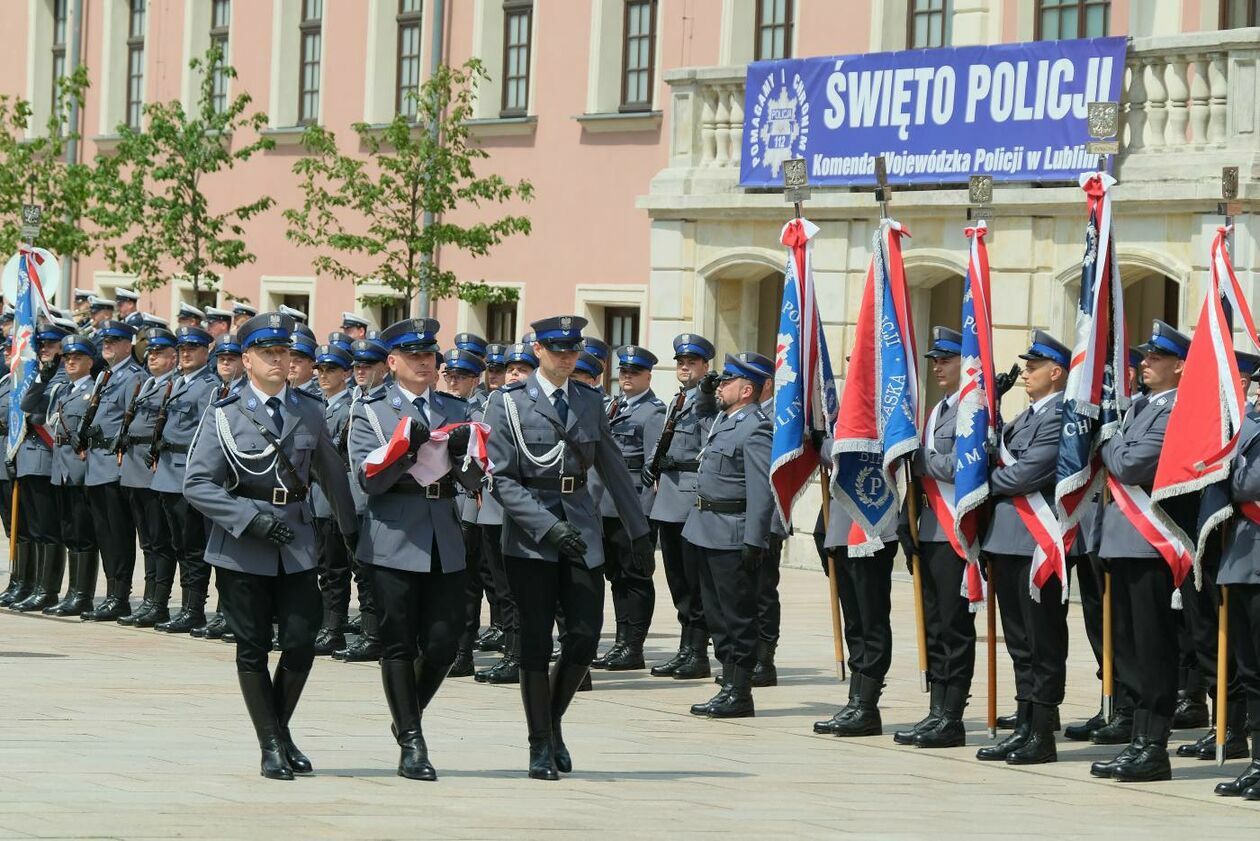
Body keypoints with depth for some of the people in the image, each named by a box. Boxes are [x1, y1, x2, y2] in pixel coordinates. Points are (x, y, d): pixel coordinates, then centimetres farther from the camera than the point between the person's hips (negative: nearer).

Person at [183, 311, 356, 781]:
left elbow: (332, 475, 16)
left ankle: (281, 729, 19)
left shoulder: (310, 412, 8)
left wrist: (352, 531, 16)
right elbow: (197, 483, -7)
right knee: (253, 649, 2)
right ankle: (271, 746, 11)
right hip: (241, 548, -2)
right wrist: (250, 518, -17)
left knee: (301, 644, -4)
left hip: (296, 544, 2)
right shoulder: (224, 416, -2)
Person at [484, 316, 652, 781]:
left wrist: (639, 531, 15)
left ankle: (553, 720, 22)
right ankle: (541, 744, 9)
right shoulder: (508, 402, -2)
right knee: (536, 642, -2)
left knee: (585, 637, -3)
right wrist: (548, 525, -17)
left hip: (580, 528, 4)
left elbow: (614, 469, 16)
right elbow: (501, 479, -8)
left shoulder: (590, 402, 11)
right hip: (530, 534, -4)